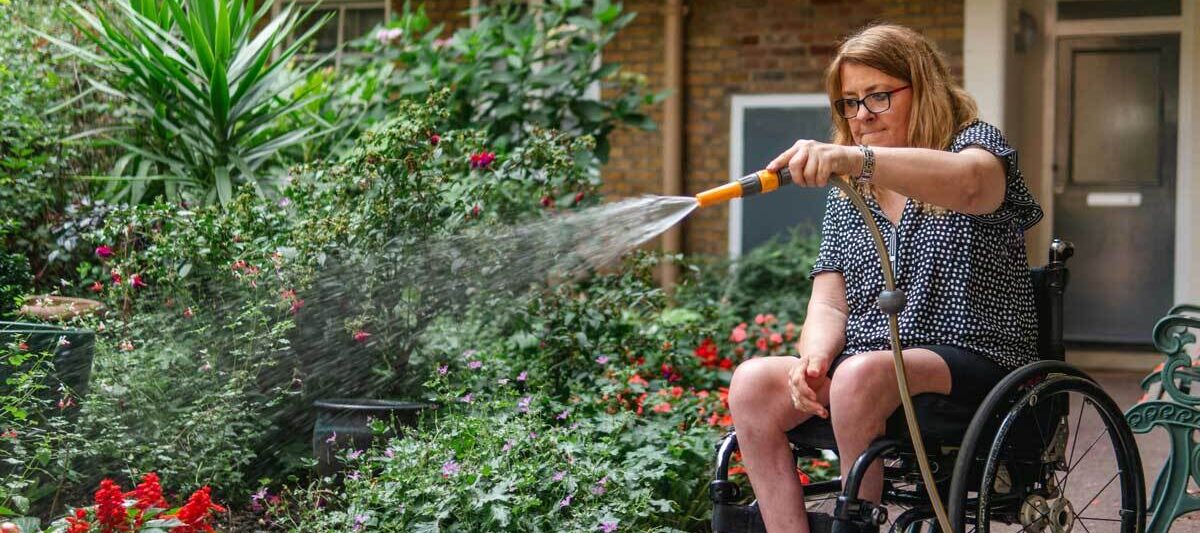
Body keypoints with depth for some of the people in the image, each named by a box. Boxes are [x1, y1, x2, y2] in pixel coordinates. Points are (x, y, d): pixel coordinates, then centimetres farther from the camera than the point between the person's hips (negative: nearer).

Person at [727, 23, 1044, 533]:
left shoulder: (977, 143, 3)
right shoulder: (845, 199, 20)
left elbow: (966, 181, -25)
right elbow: (829, 304, 11)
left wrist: (855, 158, -42)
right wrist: (814, 359, -14)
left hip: (973, 363, -5)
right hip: (866, 363, 5)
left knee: (861, 374, -36)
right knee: (753, 382, -22)